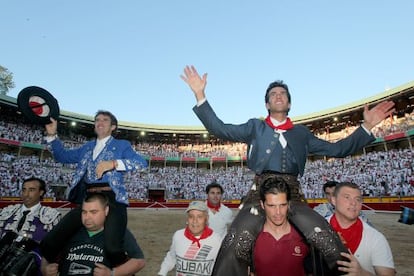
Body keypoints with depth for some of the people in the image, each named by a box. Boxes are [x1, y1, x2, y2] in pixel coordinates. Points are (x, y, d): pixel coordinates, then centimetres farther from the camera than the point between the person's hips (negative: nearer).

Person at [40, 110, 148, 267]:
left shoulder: (122, 145, 10)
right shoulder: (87, 147, 27)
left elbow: (142, 162, -5)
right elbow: (63, 156, 29)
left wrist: (114, 163, -16)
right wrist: (52, 135, 17)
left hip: (112, 199, -5)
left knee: (112, 249, -27)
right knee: (48, 245, -2)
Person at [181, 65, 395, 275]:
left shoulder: (301, 132, 23)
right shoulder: (255, 127, 17)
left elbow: (337, 149, 25)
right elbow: (220, 129, 7)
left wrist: (367, 126, 17)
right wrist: (200, 95, 0)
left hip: (292, 194, 2)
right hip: (260, 192, -2)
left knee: (333, 248, -19)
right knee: (235, 249, -26)